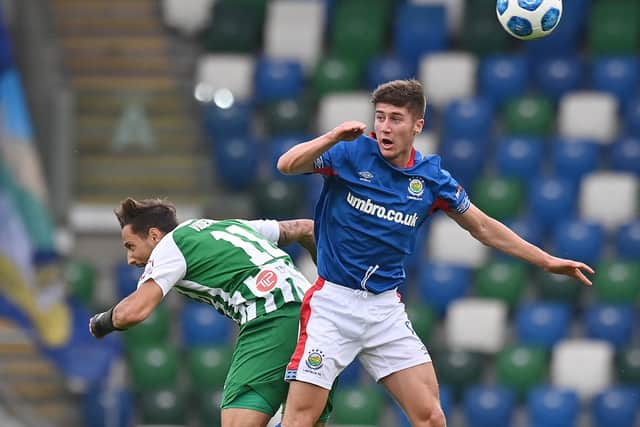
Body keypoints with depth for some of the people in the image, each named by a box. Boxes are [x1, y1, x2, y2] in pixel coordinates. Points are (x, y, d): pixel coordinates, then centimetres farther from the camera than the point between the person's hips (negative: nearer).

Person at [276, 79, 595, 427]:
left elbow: (483, 227, 16)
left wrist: (547, 261, 17)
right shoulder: (351, 153, -6)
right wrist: (333, 137, -33)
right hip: (333, 300, -4)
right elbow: (286, 165, -18)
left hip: (385, 307, 4)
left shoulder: (432, 179, 4)